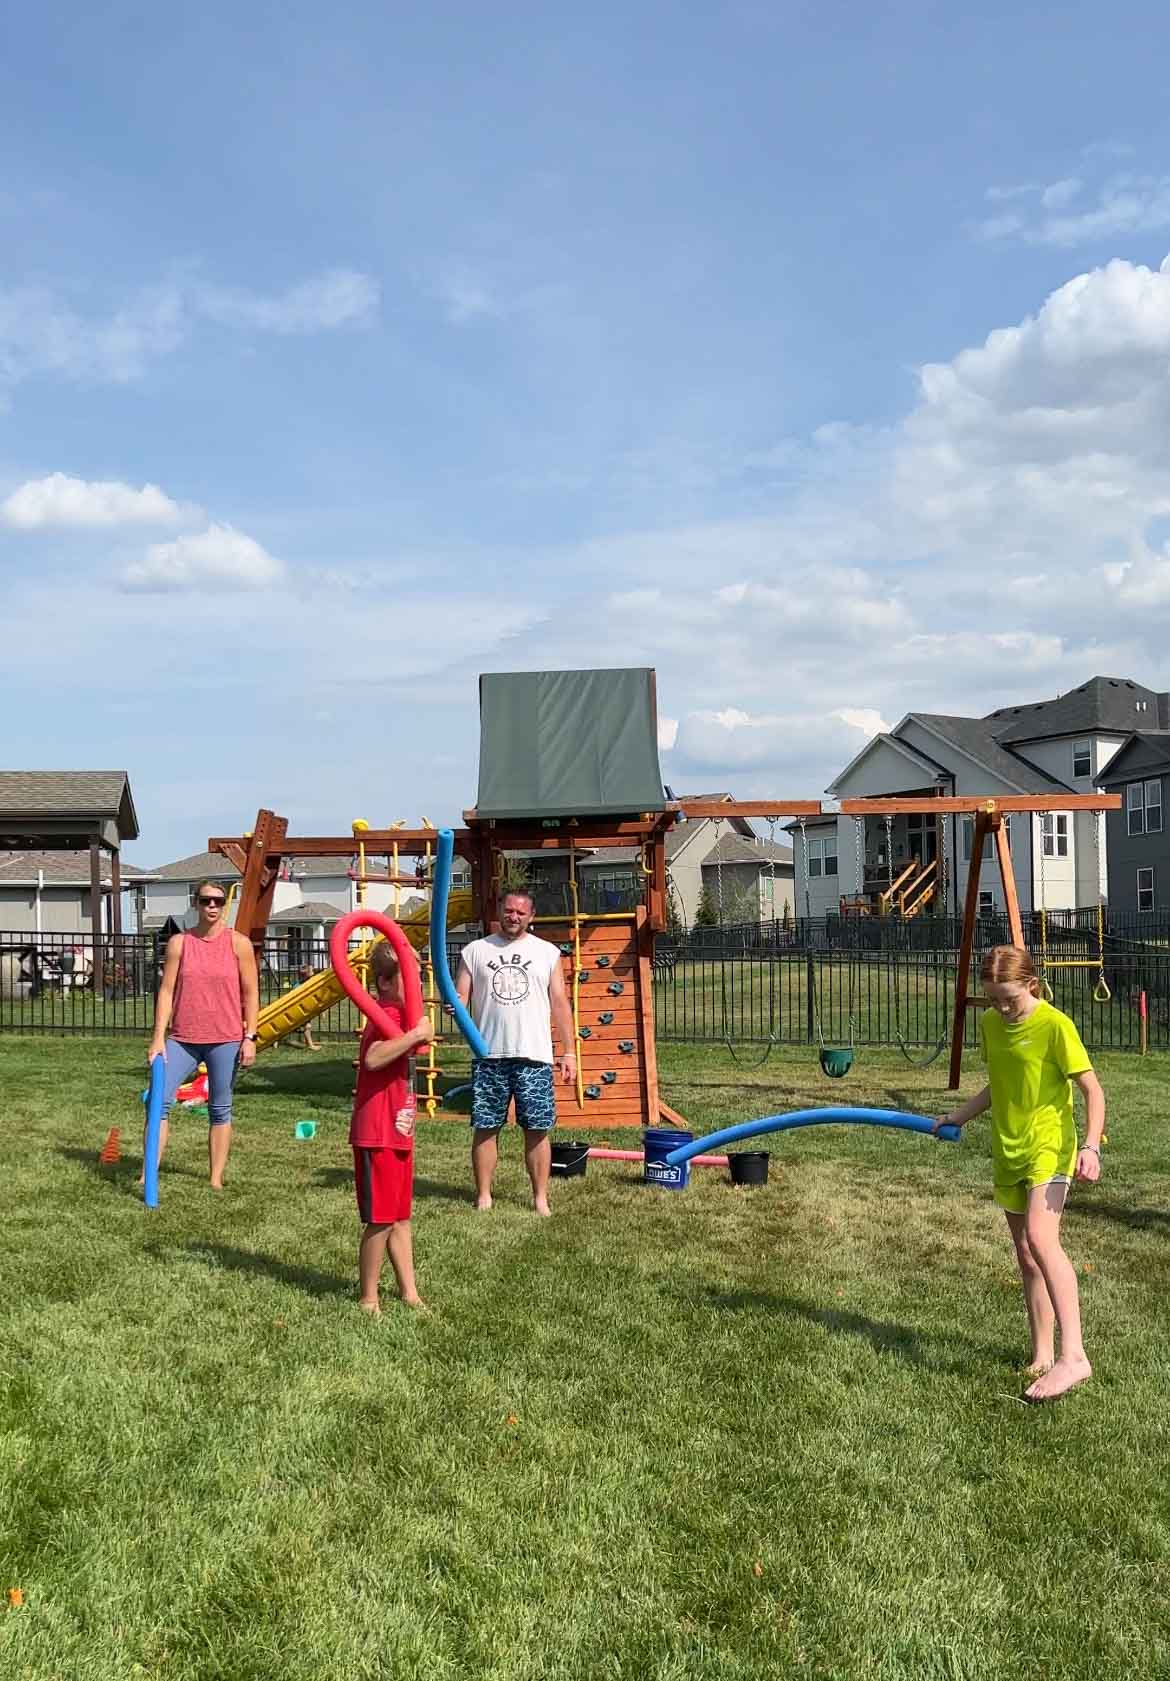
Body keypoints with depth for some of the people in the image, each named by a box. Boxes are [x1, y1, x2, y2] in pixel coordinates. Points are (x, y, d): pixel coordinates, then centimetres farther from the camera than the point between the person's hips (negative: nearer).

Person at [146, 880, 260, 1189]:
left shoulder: (238, 943, 0)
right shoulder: (179, 942, 3)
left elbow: (250, 993, 1)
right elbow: (166, 990, 2)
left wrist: (250, 1037, -5)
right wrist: (158, 1037, -3)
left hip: (225, 1040, -1)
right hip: (182, 1038, 2)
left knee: (220, 1110, 7)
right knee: (159, 1100, -7)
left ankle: (216, 1180, 15)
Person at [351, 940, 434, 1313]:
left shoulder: (399, 1016, 12)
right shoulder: (385, 1018, -18)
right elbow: (372, 1058, -41)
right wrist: (415, 1035, -37)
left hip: (398, 1135, 10)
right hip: (377, 1136, -10)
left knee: (400, 1217, 16)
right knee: (381, 1220, -1)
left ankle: (409, 1292, 25)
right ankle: (368, 1299, 12)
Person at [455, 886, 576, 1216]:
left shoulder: (548, 952, 8)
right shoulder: (475, 951, 7)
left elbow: (560, 1004, 8)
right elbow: (461, 998, 5)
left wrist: (568, 1051, 4)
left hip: (534, 1057, 0)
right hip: (489, 1056, 0)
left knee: (537, 1129, 2)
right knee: (485, 1127, 4)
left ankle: (540, 1198, 13)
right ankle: (483, 1195, 16)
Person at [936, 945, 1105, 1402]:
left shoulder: (1054, 1025, -13)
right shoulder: (990, 1024, 8)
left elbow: (1093, 1090, -12)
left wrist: (1090, 1146, -24)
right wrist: (958, 1116, 17)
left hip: (1049, 1147, -7)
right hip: (1008, 1153, 7)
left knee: (1039, 1239, -26)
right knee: (1026, 1256, 11)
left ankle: (1072, 1356, -28)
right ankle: (1042, 1357, 22)